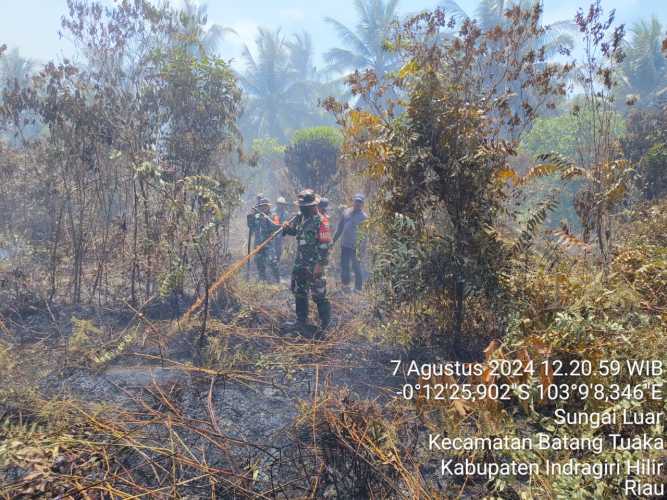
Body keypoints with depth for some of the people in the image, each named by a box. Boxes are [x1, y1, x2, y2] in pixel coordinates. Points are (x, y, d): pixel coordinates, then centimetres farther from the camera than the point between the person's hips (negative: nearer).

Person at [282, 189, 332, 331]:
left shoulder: (320, 221, -17)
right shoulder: (300, 218, 8)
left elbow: (324, 245, -19)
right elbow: (293, 230, 24)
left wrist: (320, 264, -23)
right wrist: (286, 228, 0)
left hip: (314, 265, -8)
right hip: (300, 262, 8)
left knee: (318, 294, -2)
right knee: (299, 292, 15)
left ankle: (325, 323, 12)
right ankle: (301, 320, 28)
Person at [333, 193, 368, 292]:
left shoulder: (364, 216, -8)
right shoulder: (346, 212, 9)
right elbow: (340, 228, 17)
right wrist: (334, 240, 17)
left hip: (356, 246, -6)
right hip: (345, 245, 6)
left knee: (356, 267, 1)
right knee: (344, 265, 14)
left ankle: (358, 288, 11)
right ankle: (345, 285, 28)